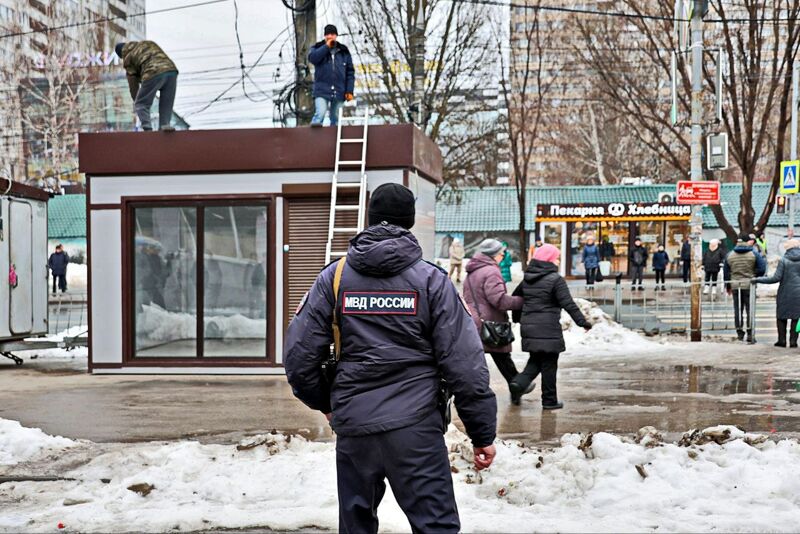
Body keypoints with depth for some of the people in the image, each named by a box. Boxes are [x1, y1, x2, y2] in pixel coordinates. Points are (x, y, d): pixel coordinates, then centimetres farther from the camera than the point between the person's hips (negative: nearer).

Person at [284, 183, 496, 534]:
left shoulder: (335, 276, 3)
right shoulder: (431, 280, -3)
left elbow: (298, 353, 2)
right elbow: (464, 362, -7)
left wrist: (323, 401, 21)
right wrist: (483, 432, 0)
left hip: (352, 425, 3)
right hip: (415, 426, -3)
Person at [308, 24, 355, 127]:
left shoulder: (344, 52, 11)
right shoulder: (318, 48, 8)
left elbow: (350, 72, 10)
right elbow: (312, 58, -14)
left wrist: (349, 91, 2)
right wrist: (326, 47, -10)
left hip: (339, 92, 2)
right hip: (322, 91, -2)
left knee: (336, 119, 6)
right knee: (320, 114, -23)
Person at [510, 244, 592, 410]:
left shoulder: (527, 279, 10)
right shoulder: (556, 279, -11)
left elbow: (515, 297, 22)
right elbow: (568, 304, -16)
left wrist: (518, 318, 35)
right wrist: (582, 321, -12)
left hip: (528, 327, 6)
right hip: (548, 329, -6)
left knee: (536, 359, 20)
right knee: (549, 364, 3)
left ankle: (520, 382, -3)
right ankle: (549, 401, 9)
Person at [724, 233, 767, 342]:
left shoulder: (730, 255, 5)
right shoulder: (754, 254, -4)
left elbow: (726, 272, 9)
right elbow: (762, 269, -9)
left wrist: (728, 286, 17)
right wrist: (755, 277, 9)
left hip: (735, 286, 3)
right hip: (749, 285, -3)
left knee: (738, 309, 9)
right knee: (750, 309, 2)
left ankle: (739, 332, 11)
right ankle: (750, 333, -2)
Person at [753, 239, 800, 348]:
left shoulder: (783, 260, -7)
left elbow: (776, 278, -11)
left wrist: (758, 279, -5)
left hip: (785, 293, -2)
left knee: (782, 316, 11)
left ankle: (782, 340, 10)